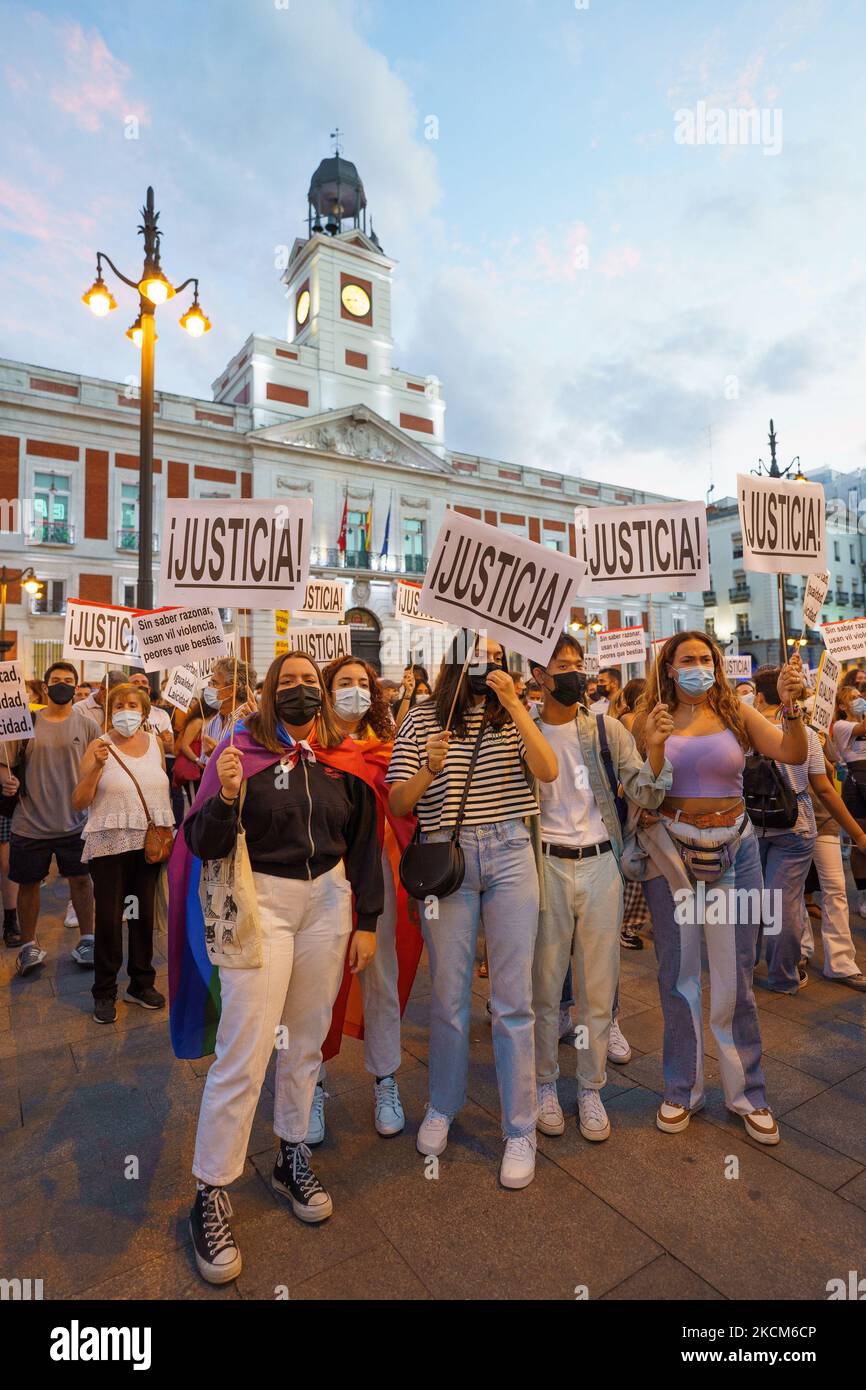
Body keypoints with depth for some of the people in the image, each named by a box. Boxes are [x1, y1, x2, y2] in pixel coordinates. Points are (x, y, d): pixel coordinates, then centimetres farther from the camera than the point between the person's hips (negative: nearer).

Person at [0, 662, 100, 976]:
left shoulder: (87, 725, 0)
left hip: (75, 821, 0)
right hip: (29, 823, 1)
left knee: (80, 879, 8)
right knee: (28, 882, 11)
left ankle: (86, 939, 24)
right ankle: (28, 945, 29)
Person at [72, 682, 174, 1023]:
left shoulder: (156, 742, 5)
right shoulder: (99, 747, -7)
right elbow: (79, 803, -10)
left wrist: (166, 829, 10)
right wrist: (97, 765, -23)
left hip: (150, 840, 4)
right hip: (109, 842, -3)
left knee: (144, 914, 11)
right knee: (109, 918, 1)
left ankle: (141, 984, 26)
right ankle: (104, 993, 18)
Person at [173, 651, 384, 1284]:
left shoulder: (345, 762, 3)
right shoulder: (242, 751, -7)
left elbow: (364, 846, 9)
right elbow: (203, 845, -8)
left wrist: (367, 921, 7)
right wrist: (226, 797, -28)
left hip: (328, 900, 4)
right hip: (259, 901, -4)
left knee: (306, 1041, 15)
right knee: (244, 1054, -2)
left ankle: (293, 1158, 36)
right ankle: (211, 1196, 17)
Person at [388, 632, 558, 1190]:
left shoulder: (512, 715, 8)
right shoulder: (422, 720, 3)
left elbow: (548, 771, -9)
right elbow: (397, 803, 0)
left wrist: (514, 703, -13)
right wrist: (429, 770, -19)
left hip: (509, 855, 1)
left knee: (513, 998, 4)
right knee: (449, 996, 11)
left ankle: (520, 1131, 21)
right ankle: (442, 1108, 35)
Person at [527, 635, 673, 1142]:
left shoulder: (606, 730, 1)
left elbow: (646, 795, -4)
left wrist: (655, 746, -21)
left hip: (601, 864, 1)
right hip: (547, 866, -1)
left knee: (600, 986, 11)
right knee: (545, 984, 11)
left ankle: (591, 1088, 30)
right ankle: (546, 1083, 31)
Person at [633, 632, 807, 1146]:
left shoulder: (736, 713, 0)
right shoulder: (653, 719, -1)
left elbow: (793, 754, -11)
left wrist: (790, 704, -26)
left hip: (733, 850, 0)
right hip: (670, 851, 0)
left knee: (735, 978, 8)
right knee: (678, 975, 11)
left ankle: (747, 1092, 29)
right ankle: (683, 1090, 29)